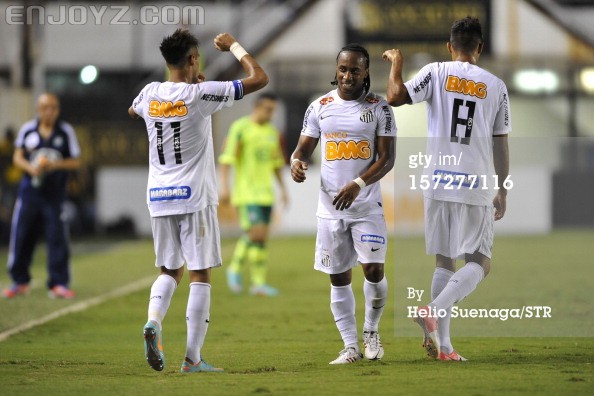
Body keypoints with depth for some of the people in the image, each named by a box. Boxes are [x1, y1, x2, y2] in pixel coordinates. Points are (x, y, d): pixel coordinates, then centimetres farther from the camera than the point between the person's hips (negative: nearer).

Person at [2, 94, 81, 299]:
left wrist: (56, 165, -17)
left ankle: (58, 284, 0)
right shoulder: (27, 129, 3)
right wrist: (30, 167, -14)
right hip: (30, 189, 1)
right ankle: (20, 281, 16)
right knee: (21, 235, 3)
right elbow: (17, 157, 6)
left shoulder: (66, 132, 0)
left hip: (55, 193, -1)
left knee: (57, 237, -6)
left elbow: (75, 162, 1)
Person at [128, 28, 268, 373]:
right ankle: (193, 358, -1)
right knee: (200, 274, 1)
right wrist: (234, 46, 7)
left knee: (170, 270, 17)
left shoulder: (151, 93, 3)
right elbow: (260, 78, -8)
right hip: (195, 196, -5)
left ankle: (153, 321, -11)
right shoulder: (201, 94, -12)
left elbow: (132, 111, 31)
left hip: (158, 197, 5)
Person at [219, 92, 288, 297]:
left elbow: (276, 162, 21)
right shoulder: (240, 128, -9)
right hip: (246, 192, -6)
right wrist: (225, 187, -19)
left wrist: (283, 189, 15)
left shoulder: (272, 132, 11)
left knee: (261, 237, 5)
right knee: (256, 232, -17)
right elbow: (227, 158, -12)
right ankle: (235, 268, -2)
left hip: (265, 192, 6)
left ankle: (258, 283, 12)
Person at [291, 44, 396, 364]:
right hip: (330, 206, 3)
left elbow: (387, 158, -7)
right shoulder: (319, 107, 5)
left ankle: (371, 331, 13)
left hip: (367, 204, -2)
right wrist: (297, 162, -18)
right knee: (339, 278, 4)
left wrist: (358, 185, -22)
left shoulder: (379, 108, -2)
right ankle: (351, 347, 12)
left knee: (374, 269, -11)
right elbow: (304, 147, 7)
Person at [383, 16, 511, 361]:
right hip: (478, 187, -2)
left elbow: (396, 97, -9)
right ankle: (434, 310, -20)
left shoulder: (437, 73, 1)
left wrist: (396, 64, 9)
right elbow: (501, 145, 6)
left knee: (445, 262, 10)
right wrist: (502, 193, 15)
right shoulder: (496, 86, 4)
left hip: (439, 184, 2)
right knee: (480, 264, 5)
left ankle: (443, 345, 4)